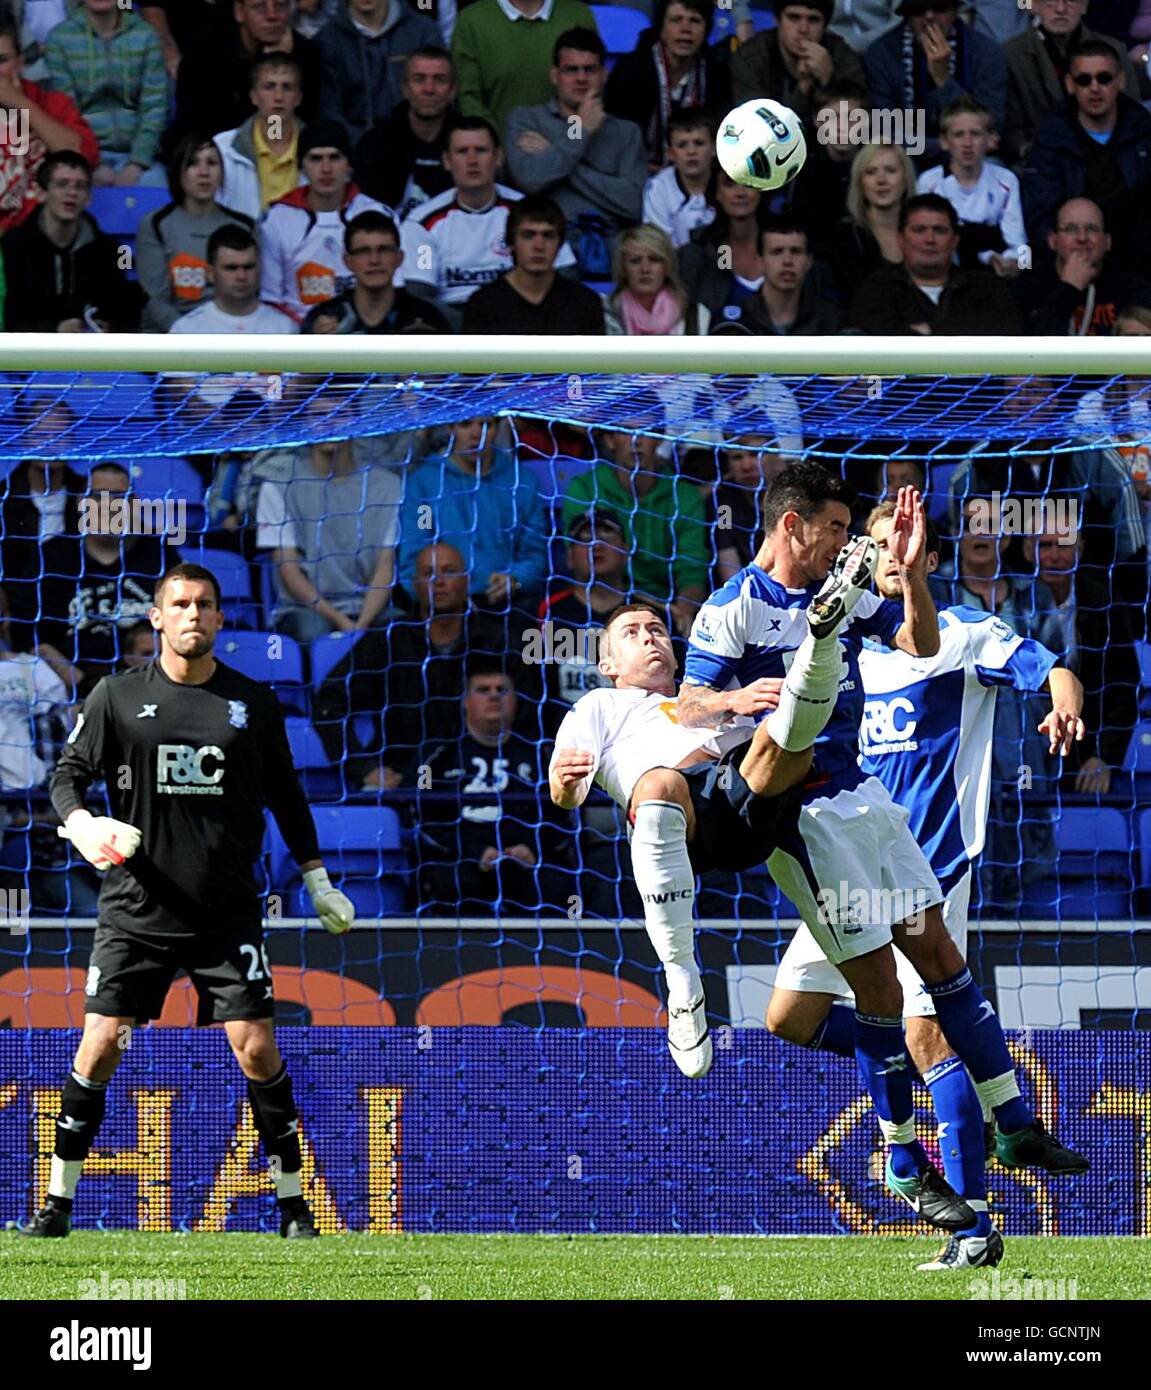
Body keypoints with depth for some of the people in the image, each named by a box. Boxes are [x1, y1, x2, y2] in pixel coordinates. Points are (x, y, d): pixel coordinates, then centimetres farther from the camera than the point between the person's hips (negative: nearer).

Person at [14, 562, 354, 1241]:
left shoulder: (253, 702, 6)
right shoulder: (118, 696, 2)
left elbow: (286, 796, 15)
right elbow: (69, 775, 4)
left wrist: (318, 880, 15)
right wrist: (83, 826, -17)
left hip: (229, 911, 1)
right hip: (136, 910, -1)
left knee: (257, 1050, -6)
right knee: (100, 1045, -6)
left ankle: (293, 1203, 5)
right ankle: (59, 1203, 4)